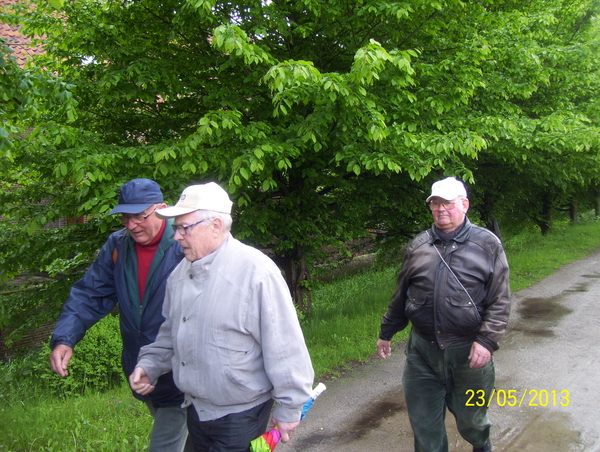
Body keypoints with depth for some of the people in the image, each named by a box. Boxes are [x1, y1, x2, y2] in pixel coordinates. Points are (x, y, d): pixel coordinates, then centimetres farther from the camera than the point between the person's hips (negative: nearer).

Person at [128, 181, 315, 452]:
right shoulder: (181, 273, 3)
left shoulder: (256, 272, -21)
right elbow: (171, 335, 17)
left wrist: (288, 409, -14)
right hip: (196, 410, 7)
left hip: (240, 418, -7)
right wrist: (149, 365, 2)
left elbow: (284, 346, -18)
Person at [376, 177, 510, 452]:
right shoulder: (418, 246, 6)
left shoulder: (487, 244, -2)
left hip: (467, 351, -2)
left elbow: (500, 300, -5)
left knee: (470, 418, 17)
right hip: (422, 351, 2)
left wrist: (486, 341, -15)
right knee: (423, 423, 8)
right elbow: (401, 296, 15)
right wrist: (386, 334, 18)